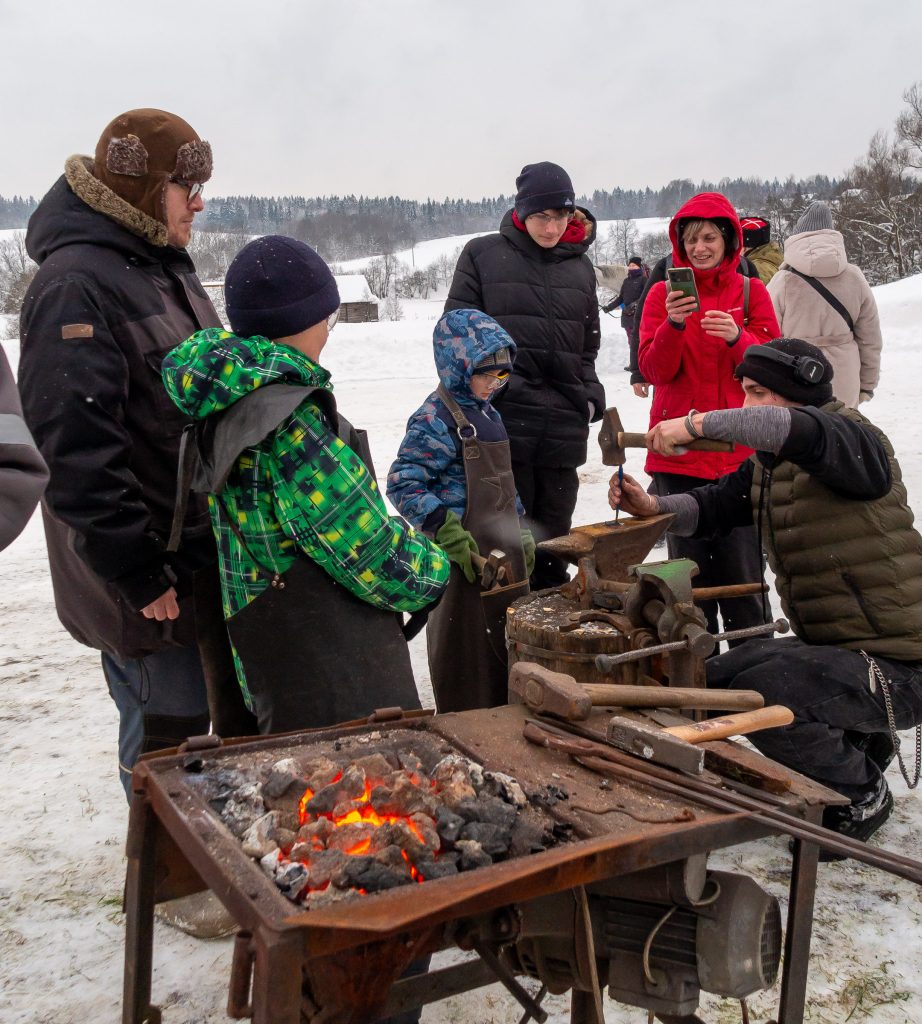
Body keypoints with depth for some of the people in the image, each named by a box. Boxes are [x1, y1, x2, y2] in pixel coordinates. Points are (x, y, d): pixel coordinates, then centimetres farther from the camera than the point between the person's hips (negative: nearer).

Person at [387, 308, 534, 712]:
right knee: (469, 661, 1)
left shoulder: (485, 413, 13)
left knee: (508, 652, 18)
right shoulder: (436, 419, -15)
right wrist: (449, 534, -26)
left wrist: (520, 534, 19)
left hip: (504, 557, 9)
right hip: (466, 559, -9)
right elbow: (402, 484, -21)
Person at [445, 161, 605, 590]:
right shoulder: (483, 255, 3)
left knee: (554, 537, 10)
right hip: (503, 419, -4)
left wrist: (589, 396, 8)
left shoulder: (580, 266, 15)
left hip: (564, 425, 4)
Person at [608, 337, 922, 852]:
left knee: (760, 693, -28)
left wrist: (698, 423, -37)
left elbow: (802, 431, -39)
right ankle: (859, 743, 24)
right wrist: (653, 506, -10)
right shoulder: (767, 463, 10)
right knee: (717, 680, 12)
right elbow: (714, 507, 10)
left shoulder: (856, 440, -17)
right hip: (827, 644, 10)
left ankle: (863, 794, 1)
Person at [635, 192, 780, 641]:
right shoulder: (663, 294, 7)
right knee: (689, 568, 5)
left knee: (742, 568, -3)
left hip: (739, 450, 0)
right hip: (679, 452, 1)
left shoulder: (751, 292, 7)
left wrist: (736, 337, -18)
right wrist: (674, 324, -20)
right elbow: (654, 369, -3)